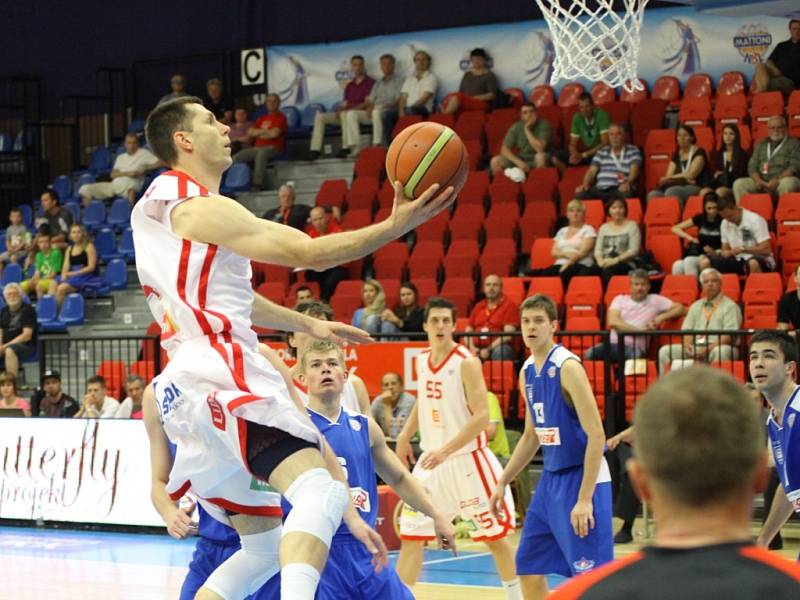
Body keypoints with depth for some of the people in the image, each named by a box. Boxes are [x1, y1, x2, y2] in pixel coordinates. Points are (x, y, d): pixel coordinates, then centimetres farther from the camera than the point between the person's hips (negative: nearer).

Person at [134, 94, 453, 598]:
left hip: (186, 387, 10)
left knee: (264, 545, 17)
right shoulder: (203, 209, -8)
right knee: (321, 492, -28)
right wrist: (397, 226, -12)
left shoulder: (155, 207, 23)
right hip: (222, 378, -10)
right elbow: (310, 253, -14)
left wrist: (310, 325, 36)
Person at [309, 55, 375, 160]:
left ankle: (346, 148, -44)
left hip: (364, 113, -7)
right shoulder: (349, 85, 21)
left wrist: (349, 108, -18)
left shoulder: (370, 82, 1)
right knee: (320, 116, -9)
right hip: (346, 114, 7)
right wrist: (340, 109, -9)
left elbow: (367, 103, -9)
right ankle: (315, 150, -19)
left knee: (349, 114, -42)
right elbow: (344, 104, 15)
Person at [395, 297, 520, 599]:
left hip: (467, 460, -6)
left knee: (494, 535, 5)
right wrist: (405, 435, 12)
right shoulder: (421, 360, 6)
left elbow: (481, 417, -19)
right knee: (410, 536, 2)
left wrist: (446, 450, -26)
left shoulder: (467, 363, -14)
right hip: (431, 459, 6)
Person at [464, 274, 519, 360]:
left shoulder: (509, 305, 3)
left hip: (497, 347, -4)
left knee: (499, 351, -38)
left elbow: (508, 334, -7)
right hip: (478, 349, 4)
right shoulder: (478, 306, 20)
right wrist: (472, 347, -2)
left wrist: (488, 349, -16)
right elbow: (468, 330, 20)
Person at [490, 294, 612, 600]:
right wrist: (502, 482, 19)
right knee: (528, 566, 12)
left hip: (582, 480, -8)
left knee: (590, 575, -10)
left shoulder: (567, 367, -17)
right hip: (551, 479, 8)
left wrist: (584, 498, -24)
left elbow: (596, 435, -21)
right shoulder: (527, 372, 8)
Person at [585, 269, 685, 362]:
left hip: (635, 347, -1)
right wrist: (639, 329, -8)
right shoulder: (620, 299, 17)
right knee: (590, 354, -31)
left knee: (635, 354, -41)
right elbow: (613, 321, 0)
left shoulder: (655, 300, 14)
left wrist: (661, 317, -5)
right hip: (613, 343, 1)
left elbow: (681, 308, 12)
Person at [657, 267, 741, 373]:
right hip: (694, 348, 5)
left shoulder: (730, 306, 4)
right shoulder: (695, 306, 23)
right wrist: (688, 346, -9)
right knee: (665, 351, -15)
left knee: (722, 351, -40)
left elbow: (729, 335, -8)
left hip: (715, 347, -5)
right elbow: (686, 330, 15)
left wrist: (709, 349, -21)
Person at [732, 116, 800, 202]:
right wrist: (757, 180, -10)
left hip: (783, 179, -4)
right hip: (762, 181, 4)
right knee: (739, 184, -18)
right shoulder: (761, 145, 21)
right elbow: (752, 165, 13)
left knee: (788, 183, -40)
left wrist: (778, 180, -19)